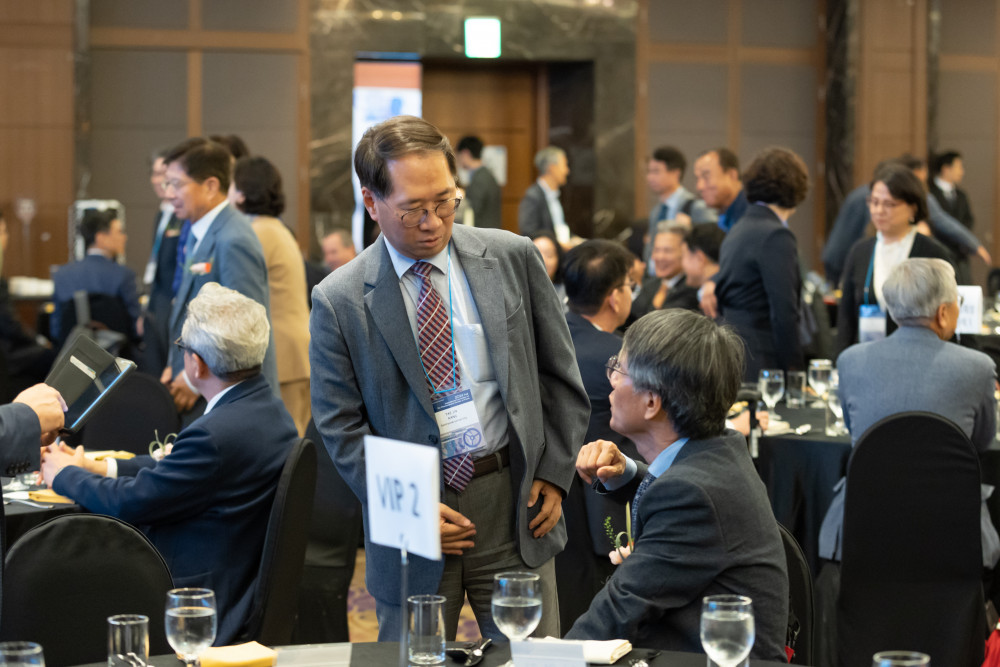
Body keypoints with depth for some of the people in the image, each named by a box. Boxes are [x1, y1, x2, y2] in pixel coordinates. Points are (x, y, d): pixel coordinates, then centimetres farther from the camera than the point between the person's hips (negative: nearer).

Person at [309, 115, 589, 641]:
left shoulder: (512, 258, 2)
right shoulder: (338, 301, -4)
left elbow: (560, 376, 8)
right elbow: (340, 426, -2)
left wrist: (555, 473, 0)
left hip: (513, 504, 1)